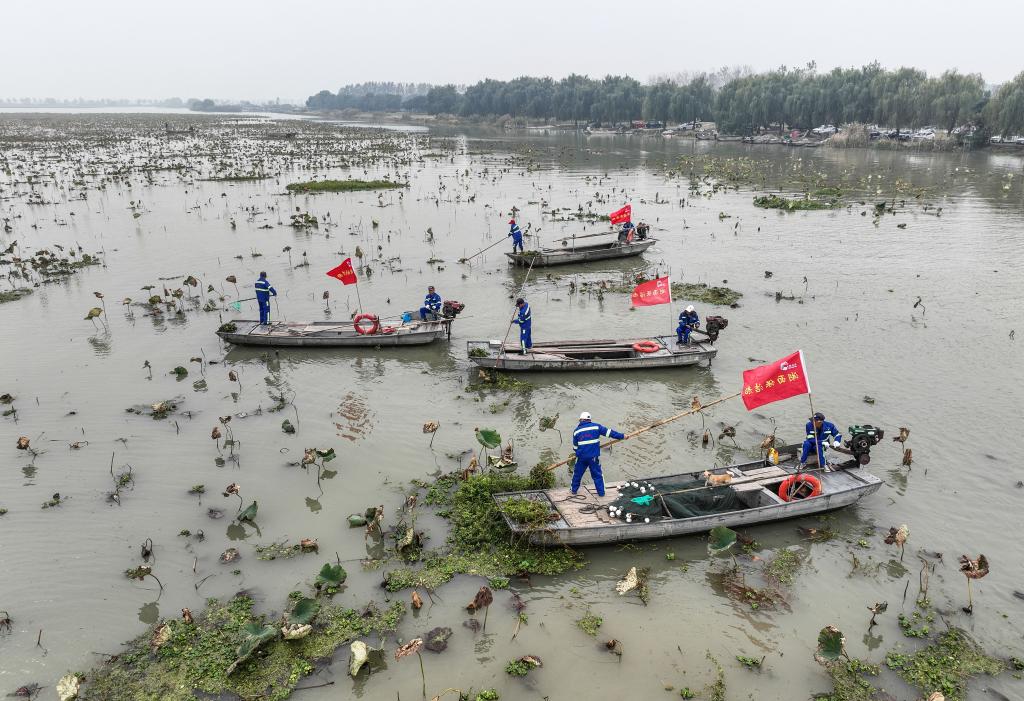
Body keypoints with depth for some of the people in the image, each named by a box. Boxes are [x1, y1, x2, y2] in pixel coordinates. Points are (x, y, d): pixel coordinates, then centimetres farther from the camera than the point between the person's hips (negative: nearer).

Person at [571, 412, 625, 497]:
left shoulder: (576, 431, 4)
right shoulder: (596, 426, -2)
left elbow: (575, 446, 12)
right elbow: (609, 432, -4)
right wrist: (621, 436, 2)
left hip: (581, 457, 1)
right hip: (594, 456, -1)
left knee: (577, 473, 18)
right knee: (597, 474, 10)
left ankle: (574, 489, 28)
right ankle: (601, 492, 14)